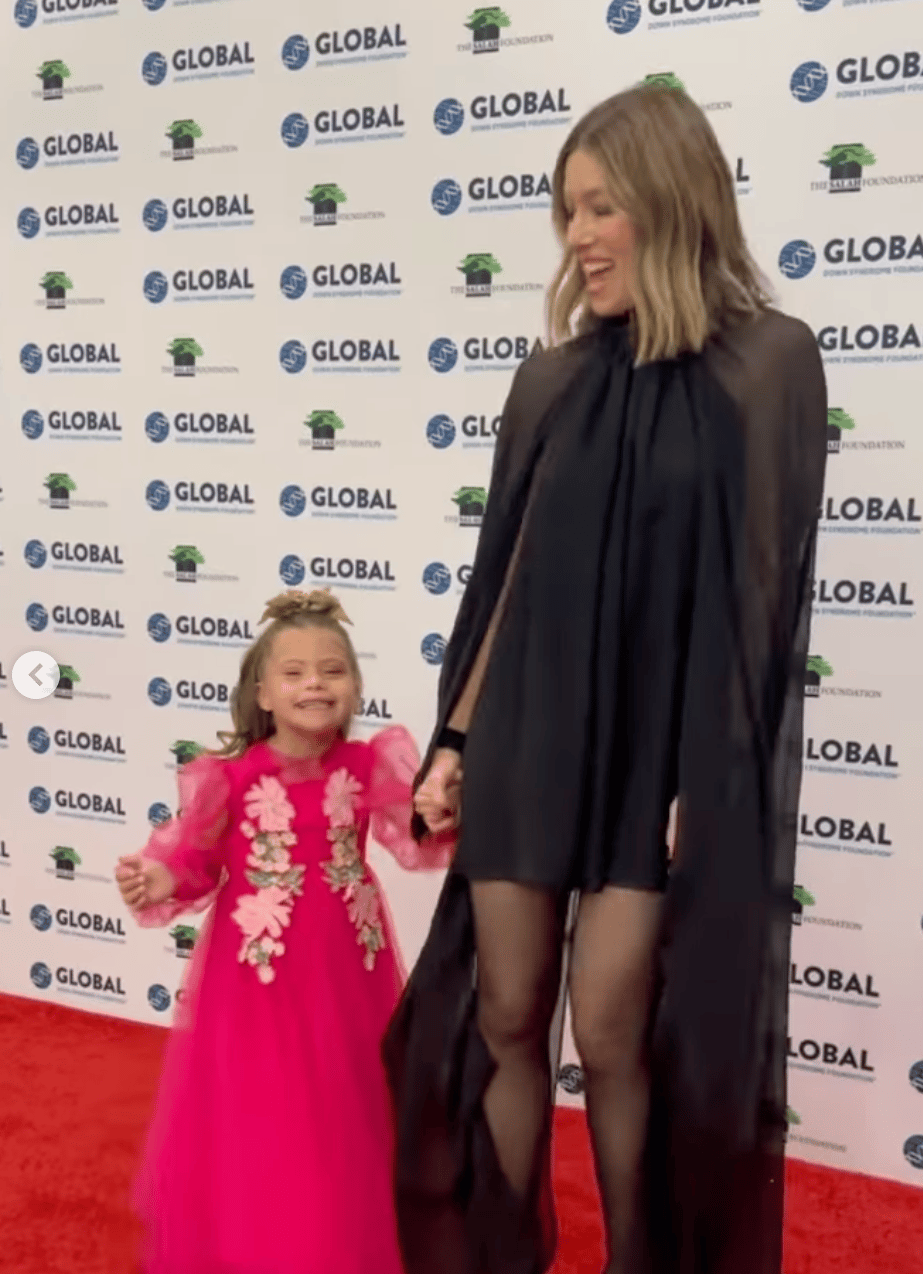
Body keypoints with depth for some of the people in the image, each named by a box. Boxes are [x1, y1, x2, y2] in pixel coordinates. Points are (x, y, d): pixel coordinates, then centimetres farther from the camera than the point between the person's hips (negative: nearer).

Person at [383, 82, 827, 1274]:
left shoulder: (770, 363, -4)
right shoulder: (552, 380, 7)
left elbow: (761, 588, -7)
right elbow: (504, 575, 9)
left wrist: (709, 782, -10)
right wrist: (454, 738, 6)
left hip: (662, 748, -4)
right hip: (525, 733, 4)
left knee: (611, 1037, 2)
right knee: (502, 1019, 10)